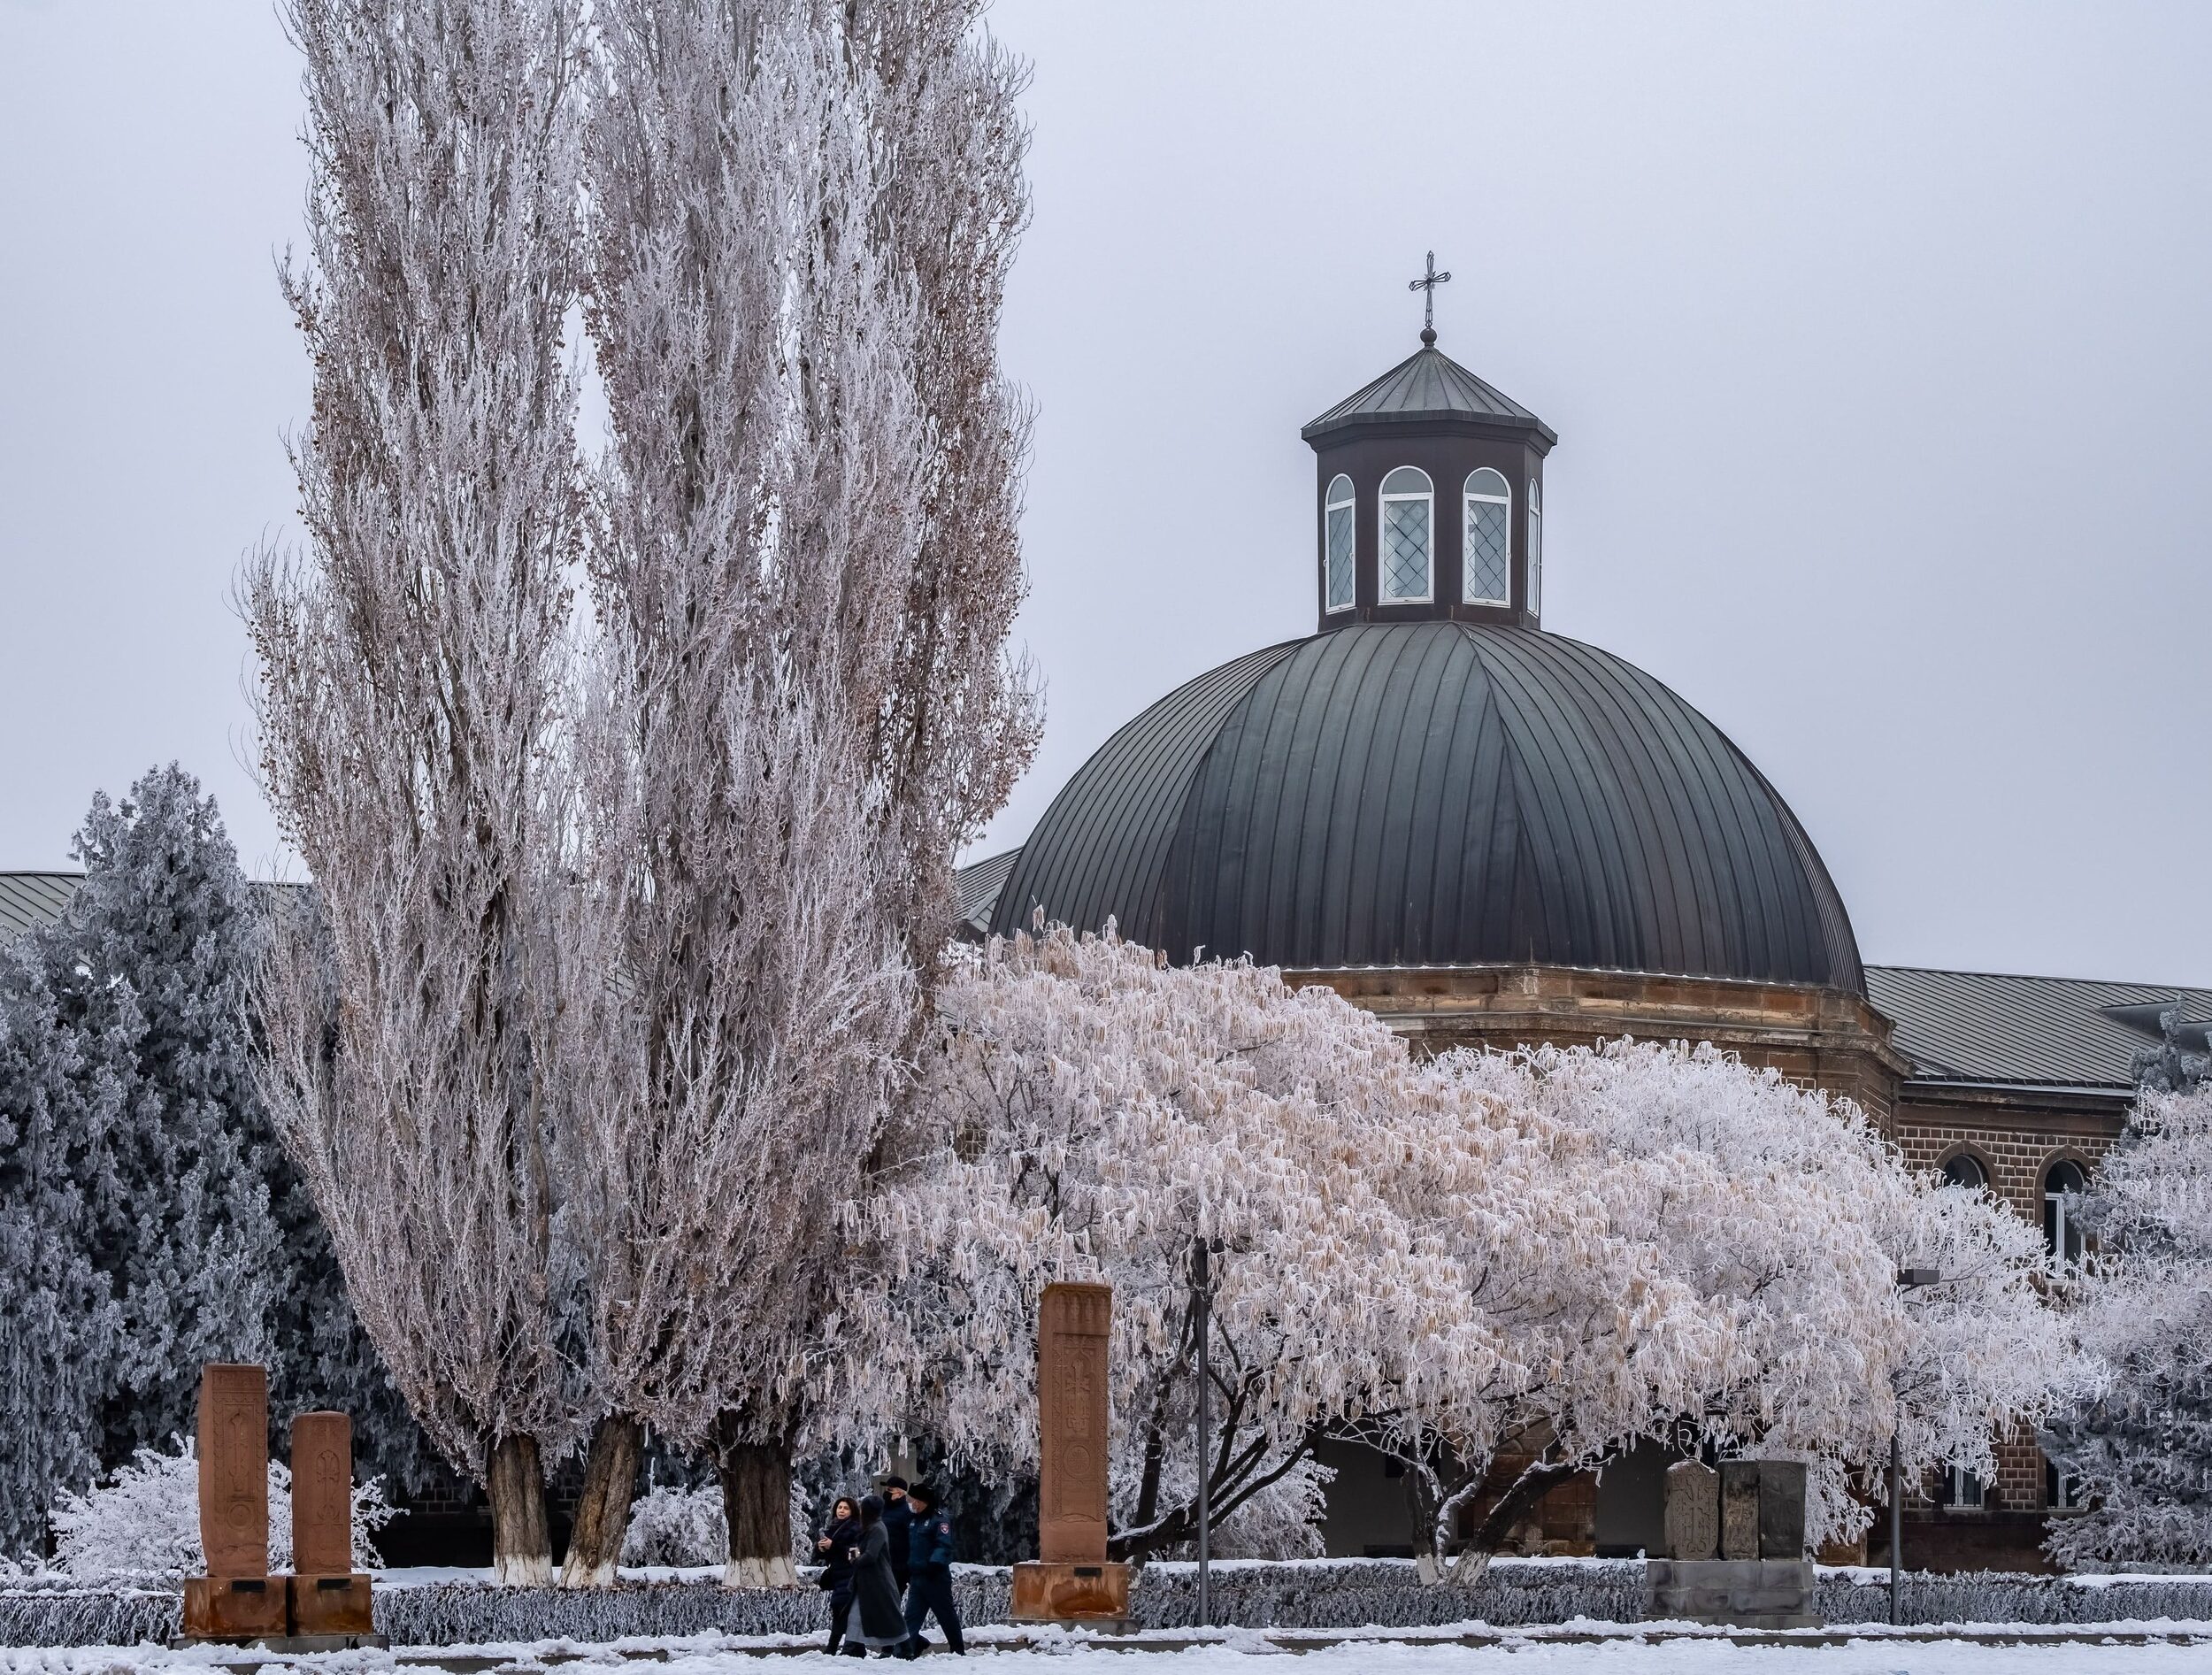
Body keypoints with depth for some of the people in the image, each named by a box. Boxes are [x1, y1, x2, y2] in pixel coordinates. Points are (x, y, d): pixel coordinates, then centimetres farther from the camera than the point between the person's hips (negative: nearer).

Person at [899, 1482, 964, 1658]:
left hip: (935, 1577, -8)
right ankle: (908, 1649, -8)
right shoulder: (915, 1521, 16)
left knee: (946, 1614, 3)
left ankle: (959, 1650, 15)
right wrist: (908, 1570, 19)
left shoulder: (939, 1519, -10)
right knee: (912, 1616, -3)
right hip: (917, 1576, 8)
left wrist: (935, 1563, -34)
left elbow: (944, 1545, -21)